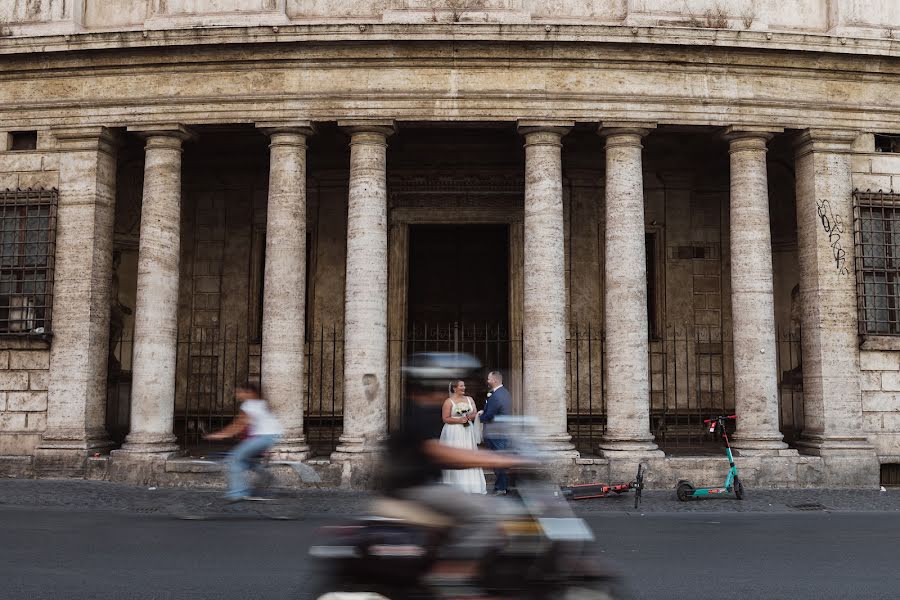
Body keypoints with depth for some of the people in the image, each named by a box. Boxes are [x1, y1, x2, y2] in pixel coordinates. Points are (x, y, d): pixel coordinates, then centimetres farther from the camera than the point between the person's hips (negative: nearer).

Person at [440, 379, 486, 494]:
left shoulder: (469, 399, 11)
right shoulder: (449, 401, -4)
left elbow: (475, 414, 11)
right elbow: (445, 419, -8)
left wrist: (469, 417, -10)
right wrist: (459, 420, -18)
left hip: (468, 432, 5)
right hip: (454, 433, -5)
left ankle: (471, 484, 9)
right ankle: (456, 486, 0)